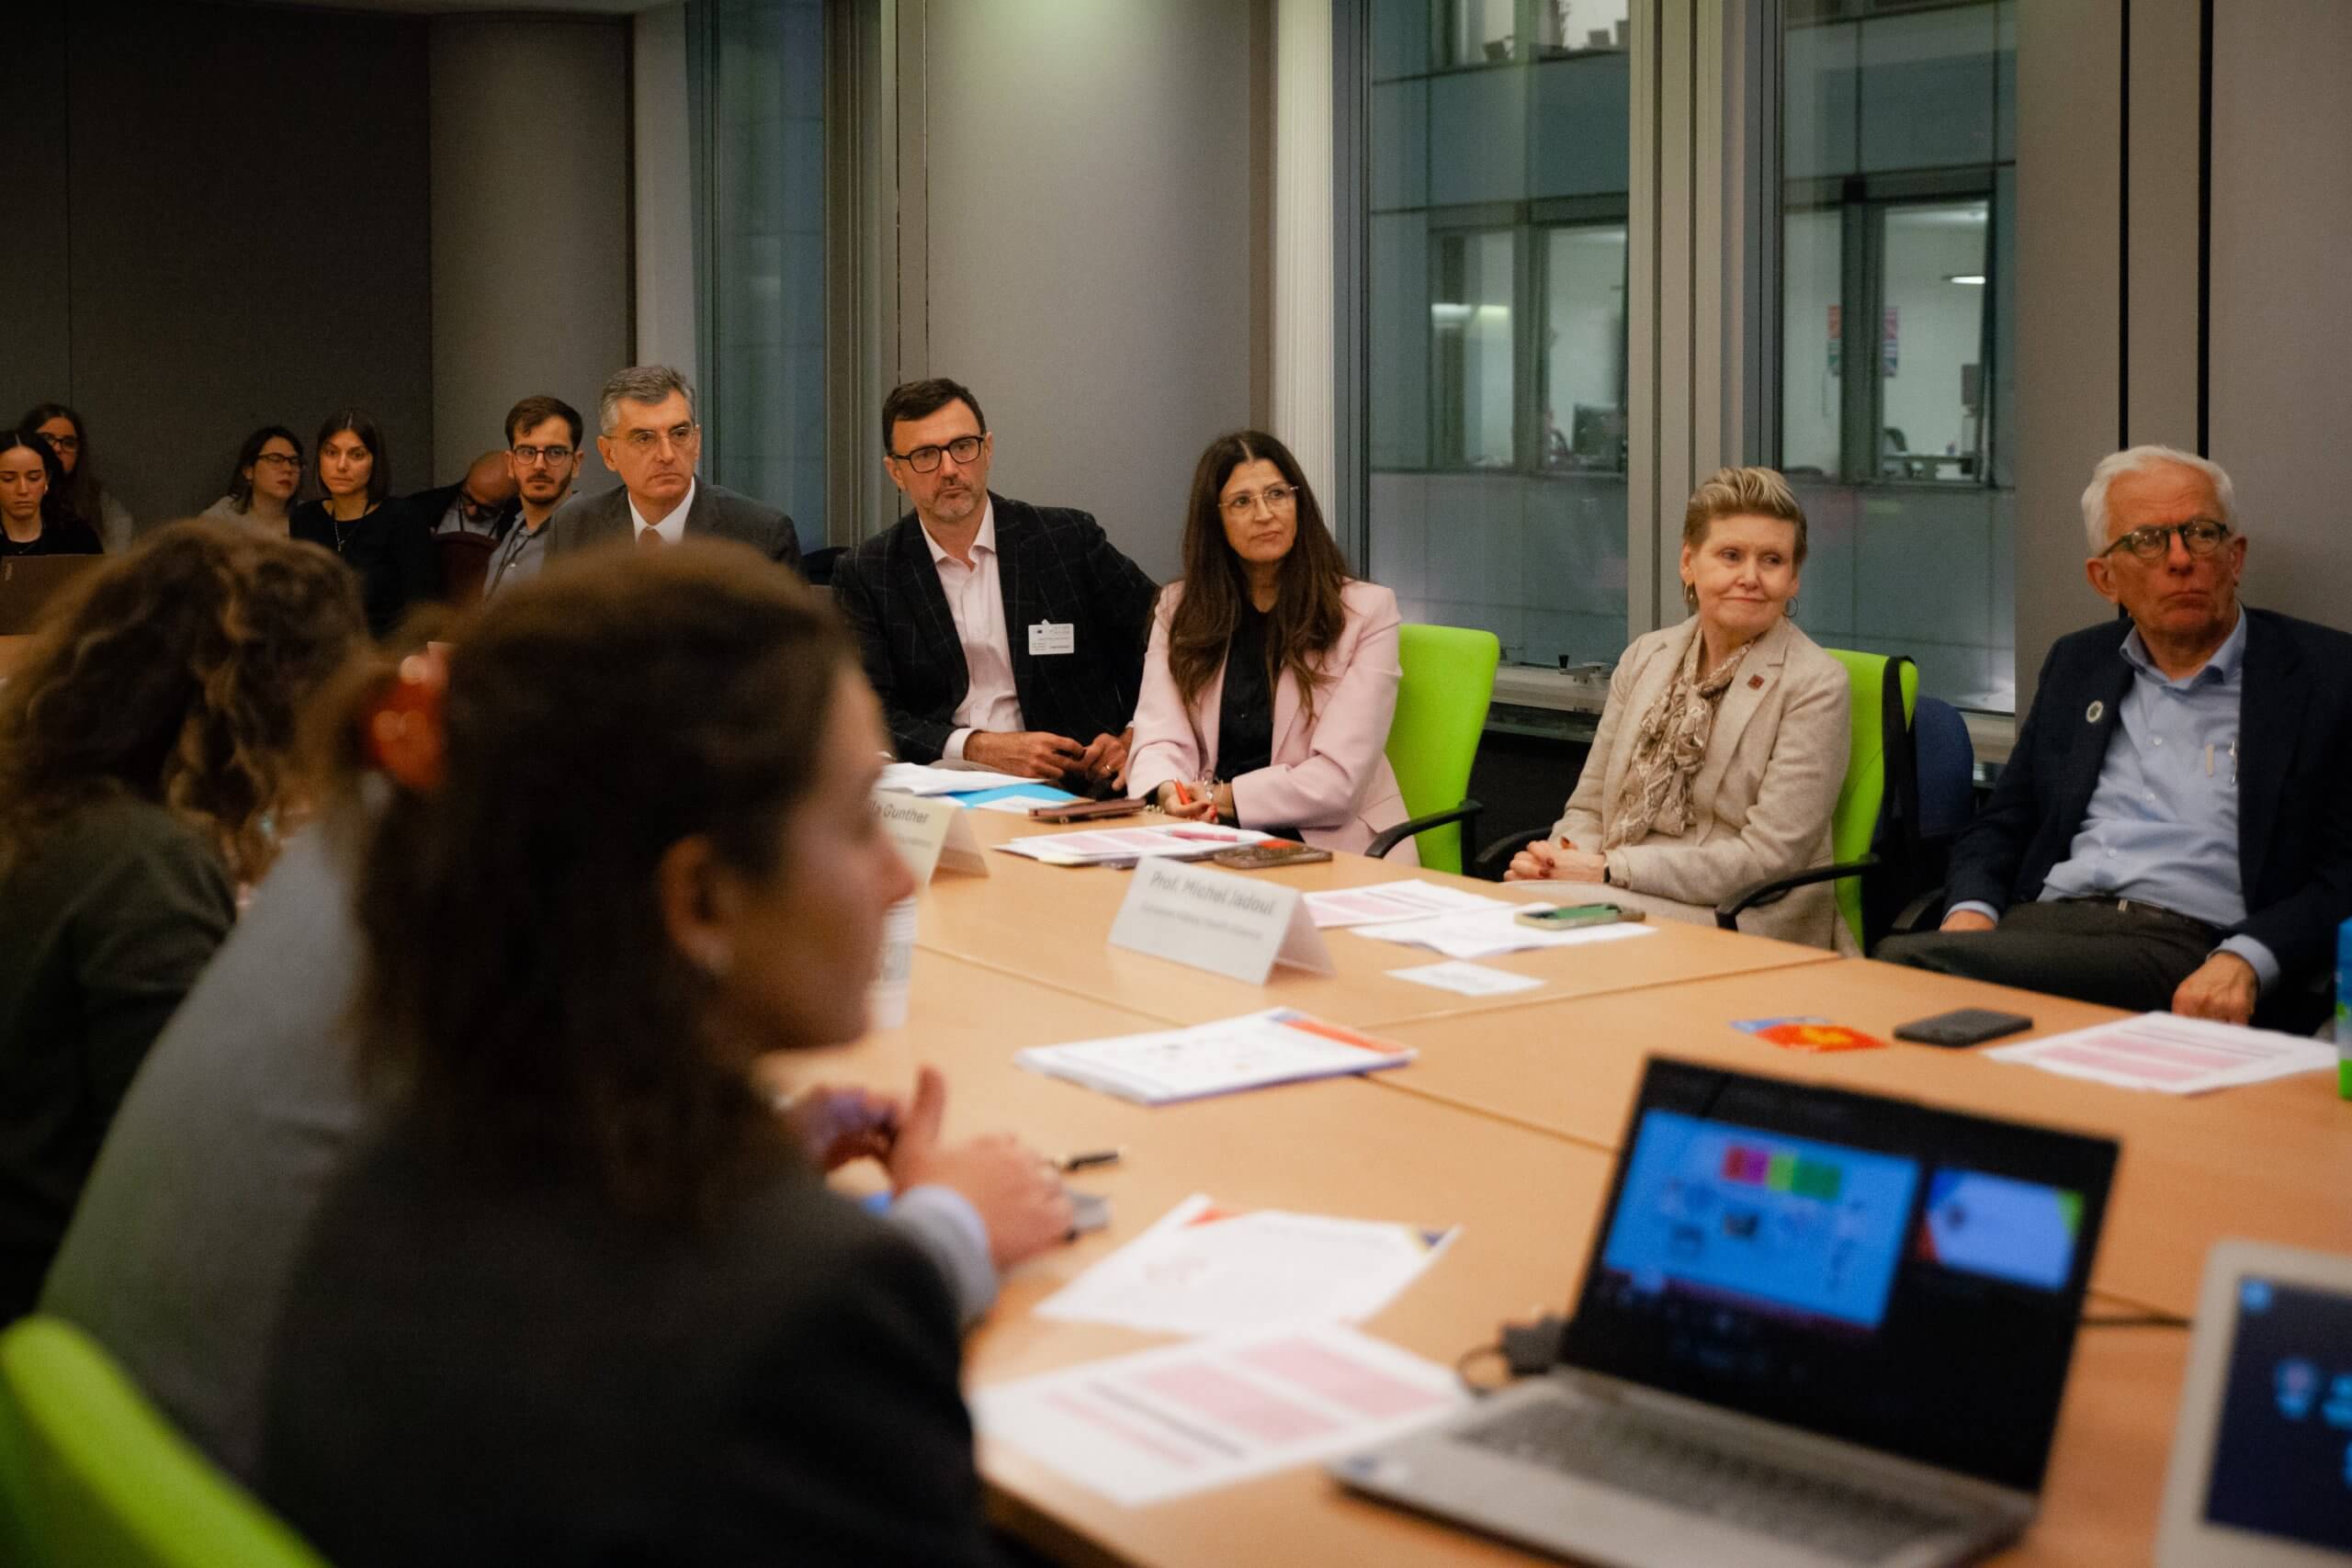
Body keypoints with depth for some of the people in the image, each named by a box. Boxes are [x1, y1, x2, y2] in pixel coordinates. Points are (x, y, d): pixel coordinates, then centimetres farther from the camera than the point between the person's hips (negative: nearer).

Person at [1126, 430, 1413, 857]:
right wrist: (1171, 792, -24)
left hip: (1335, 847, -4)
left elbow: (1339, 777, -9)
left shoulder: (1367, 609, 0)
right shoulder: (1180, 608, 13)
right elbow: (1160, 737, -1)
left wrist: (1224, 798, -18)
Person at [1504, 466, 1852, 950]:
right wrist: (1554, 860, -10)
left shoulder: (1816, 685, -5)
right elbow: (1589, 806, 15)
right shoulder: (1644, 657, 12)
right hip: (1620, 900, 5)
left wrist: (1612, 871, -17)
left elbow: (1769, 858, -12)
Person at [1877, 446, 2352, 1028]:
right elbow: (2001, 824, 24)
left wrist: (2244, 961, -18)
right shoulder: (2075, 663, 23)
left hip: (2190, 955, -5)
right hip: (2042, 925, 5)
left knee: (1912, 960, -35)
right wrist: (1970, 911, 1)